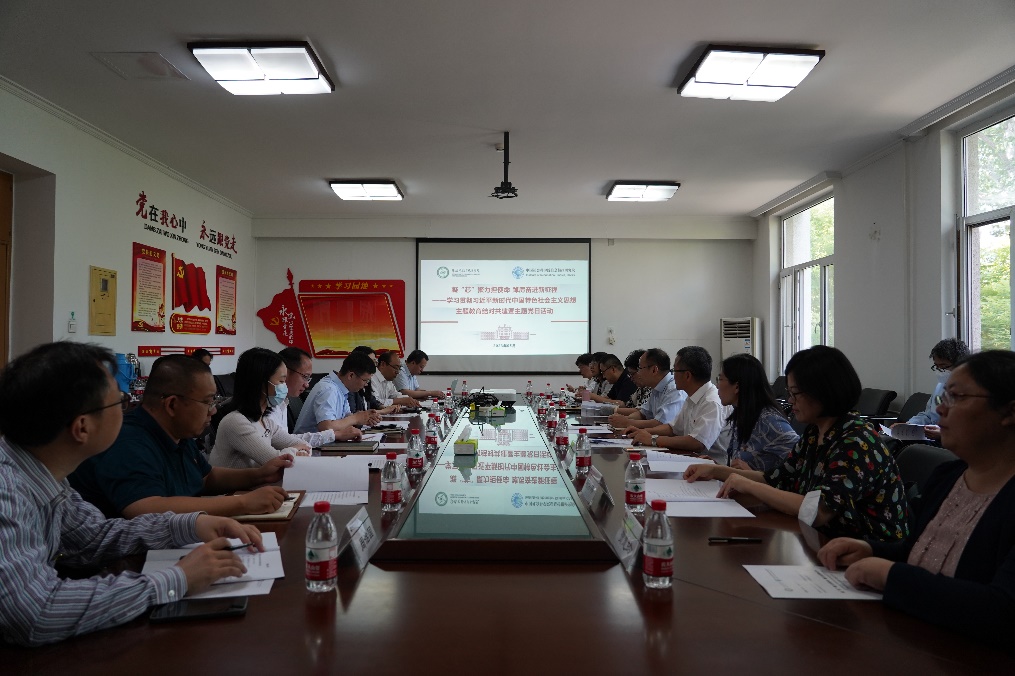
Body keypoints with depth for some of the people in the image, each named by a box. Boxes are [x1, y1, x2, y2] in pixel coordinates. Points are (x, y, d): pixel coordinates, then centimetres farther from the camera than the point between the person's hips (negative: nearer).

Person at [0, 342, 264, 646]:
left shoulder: (44, 472, -5)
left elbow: (93, 534, 9)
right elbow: (36, 616, -37)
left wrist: (191, 525, -5)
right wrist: (177, 580, -27)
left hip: (29, 650, 7)